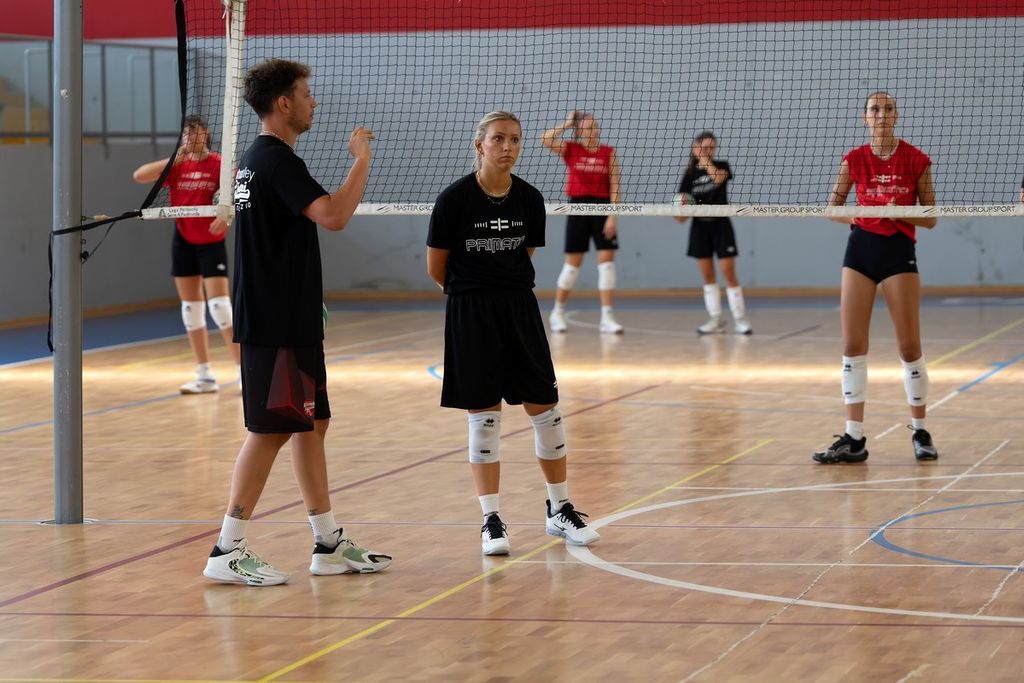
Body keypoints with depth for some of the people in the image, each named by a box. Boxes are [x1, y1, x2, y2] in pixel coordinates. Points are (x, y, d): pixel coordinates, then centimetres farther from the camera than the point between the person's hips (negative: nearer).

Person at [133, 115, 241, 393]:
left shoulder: (219, 164, -7)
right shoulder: (176, 165, 3)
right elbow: (139, 176, -7)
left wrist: (226, 216, -31)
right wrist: (174, 160, -17)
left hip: (211, 242, -5)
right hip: (183, 242, 5)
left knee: (220, 305, -12)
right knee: (190, 308, 6)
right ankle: (205, 376, 13)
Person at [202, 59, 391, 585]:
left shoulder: (259, 158, 15)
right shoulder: (276, 160, -16)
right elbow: (333, 216, -28)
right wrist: (361, 160, -17)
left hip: (291, 322, 10)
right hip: (275, 325, -10)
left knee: (311, 424, 13)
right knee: (270, 430, -7)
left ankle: (329, 544, 18)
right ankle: (228, 552, -4)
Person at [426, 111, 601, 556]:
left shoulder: (529, 200, 0)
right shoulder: (455, 199, -10)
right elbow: (436, 269, 0)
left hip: (519, 308, 3)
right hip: (470, 315, -3)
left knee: (544, 409, 4)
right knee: (483, 416, 0)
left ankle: (560, 510, 18)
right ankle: (491, 521, 9)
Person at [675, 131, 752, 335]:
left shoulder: (721, 165, -1)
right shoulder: (690, 174, 3)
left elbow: (718, 178, -26)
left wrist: (704, 159, -15)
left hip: (720, 225, -3)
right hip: (700, 226, 3)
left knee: (728, 272, -7)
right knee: (707, 274, 4)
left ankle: (740, 319, -2)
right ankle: (716, 319, 10)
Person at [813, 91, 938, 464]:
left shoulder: (916, 160, -2)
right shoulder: (854, 160, 3)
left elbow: (930, 218, 1)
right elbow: (833, 209, 9)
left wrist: (900, 211, -17)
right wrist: (861, 216, -11)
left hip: (899, 251, -2)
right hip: (861, 248, 2)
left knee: (909, 346, -1)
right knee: (852, 345, -1)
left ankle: (920, 431, 14)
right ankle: (854, 438, 3)